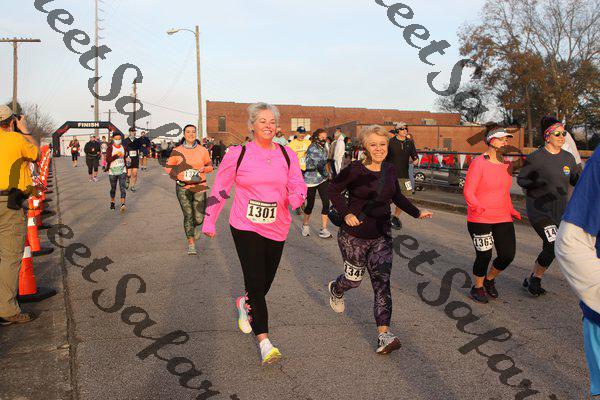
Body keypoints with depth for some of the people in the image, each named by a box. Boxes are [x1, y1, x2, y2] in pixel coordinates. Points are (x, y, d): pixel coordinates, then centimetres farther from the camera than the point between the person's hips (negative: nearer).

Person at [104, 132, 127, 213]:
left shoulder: (123, 148, 7)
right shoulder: (110, 148, -6)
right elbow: (108, 160, -16)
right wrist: (116, 155, -24)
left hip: (122, 171, 2)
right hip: (112, 172, -2)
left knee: (122, 187, -12)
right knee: (113, 188, 10)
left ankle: (123, 204, -22)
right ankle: (112, 202, 31)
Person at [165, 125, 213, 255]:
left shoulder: (202, 150, 4)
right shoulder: (177, 151, 1)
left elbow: (210, 165, 15)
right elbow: (168, 167, 8)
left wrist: (204, 168, -8)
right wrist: (178, 177, -7)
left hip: (199, 187, 1)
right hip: (183, 187, -1)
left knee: (199, 218, -4)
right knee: (188, 215, -3)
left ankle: (197, 225, 35)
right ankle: (191, 244, 9)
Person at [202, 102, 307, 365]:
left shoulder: (287, 154, 4)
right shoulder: (238, 154, -4)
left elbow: (299, 185, 5)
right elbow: (220, 190, 3)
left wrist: (296, 197, -19)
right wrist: (209, 222, 4)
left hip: (276, 228, 4)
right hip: (245, 227, -3)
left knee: (266, 281, 12)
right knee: (256, 282, -10)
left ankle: (245, 304, 47)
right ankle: (263, 341, -3)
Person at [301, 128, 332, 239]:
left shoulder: (323, 148, 11)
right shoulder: (312, 149, -14)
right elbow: (319, 165, -20)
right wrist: (327, 175, -11)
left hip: (323, 179, 6)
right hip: (311, 180, -6)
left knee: (326, 202, -6)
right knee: (310, 204, 5)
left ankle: (324, 229, -1)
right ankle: (305, 225, 30)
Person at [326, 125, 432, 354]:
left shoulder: (390, 170, 3)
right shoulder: (354, 170, -14)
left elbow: (397, 197, 18)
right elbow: (333, 191, -6)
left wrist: (417, 213, 9)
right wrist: (346, 214, -19)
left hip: (381, 236, 4)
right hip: (354, 236, -3)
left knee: (382, 282, -6)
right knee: (354, 278, 12)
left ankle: (384, 335, -6)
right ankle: (335, 290, 49)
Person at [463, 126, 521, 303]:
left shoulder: (507, 165, 11)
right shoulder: (478, 163, -11)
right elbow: (468, 191, -13)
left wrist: (511, 210, 15)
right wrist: (477, 206, -29)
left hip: (503, 218, 6)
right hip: (479, 220, -6)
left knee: (508, 255, 2)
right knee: (484, 256, -1)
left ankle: (490, 279, 31)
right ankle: (478, 288, 24)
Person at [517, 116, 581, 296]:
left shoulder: (568, 157, 6)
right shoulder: (535, 158, -10)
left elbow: (576, 180, 14)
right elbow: (520, 179, -3)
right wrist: (536, 183, -22)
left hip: (560, 211, 6)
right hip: (538, 209, -6)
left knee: (549, 248, 12)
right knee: (555, 244, -18)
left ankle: (531, 280, 31)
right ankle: (535, 278, 3)